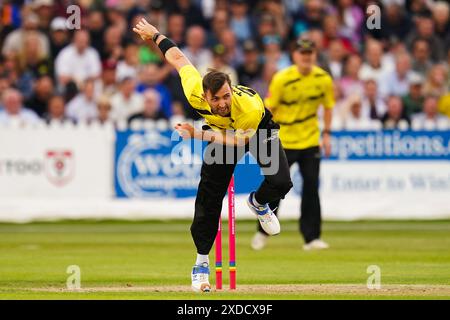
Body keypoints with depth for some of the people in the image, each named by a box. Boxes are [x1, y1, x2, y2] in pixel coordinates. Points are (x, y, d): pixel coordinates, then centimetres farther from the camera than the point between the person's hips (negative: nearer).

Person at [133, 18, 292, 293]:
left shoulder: (250, 107, -43)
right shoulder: (194, 92, -36)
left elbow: (239, 140, -29)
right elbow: (178, 57, -20)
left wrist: (200, 135, -38)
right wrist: (155, 34, -3)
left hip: (257, 130, -2)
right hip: (221, 132, 2)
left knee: (280, 183, -23)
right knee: (209, 198, -5)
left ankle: (258, 203, 15)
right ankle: (201, 263, 9)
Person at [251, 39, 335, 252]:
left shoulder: (323, 79, -5)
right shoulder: (282, 79, -15)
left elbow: (328, 106, 11)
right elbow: (268, 108, -8)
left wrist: (326, 134, 8)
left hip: (310, 141, 2)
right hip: (283, 141, -2)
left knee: (311, 187, -2)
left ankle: (311, 237, 3)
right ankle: (263, 232, 19)